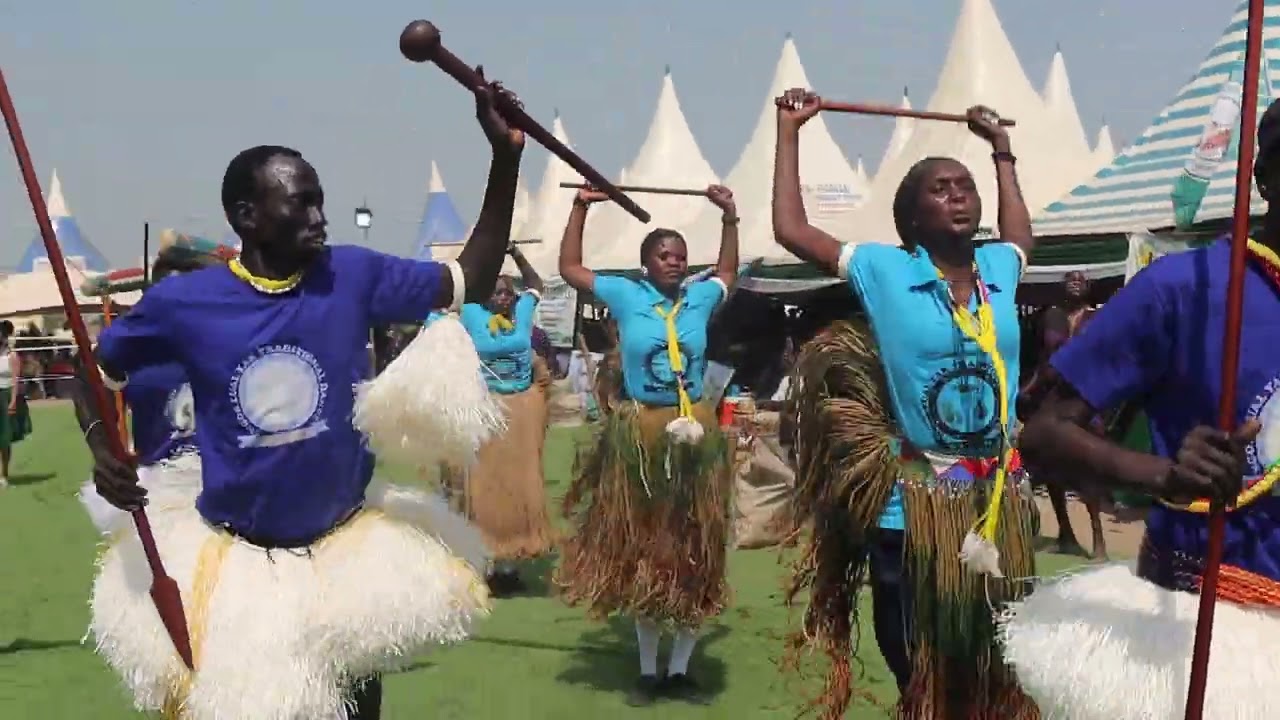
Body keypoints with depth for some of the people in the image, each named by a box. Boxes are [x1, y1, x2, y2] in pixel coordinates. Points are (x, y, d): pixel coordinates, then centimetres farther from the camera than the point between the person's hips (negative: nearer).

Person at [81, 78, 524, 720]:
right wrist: (103, 452, -15)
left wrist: (505, 157, -15)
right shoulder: (183, 301, -14)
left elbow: (473, 282, -7)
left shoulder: (354, 276, -11)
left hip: (348, 541, 2)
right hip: (233, 554, -2)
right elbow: (98, 371, 3)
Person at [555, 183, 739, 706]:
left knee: (694, 553, 5)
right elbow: (569, 268, 9)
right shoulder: (625, 295, 1)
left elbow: (728, 272, 27)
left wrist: (729, 217, 20)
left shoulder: (700, 297, 6)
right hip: (639, 436, -2)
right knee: (640, 550, 7)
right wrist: (581, 208, 5)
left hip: (695, 436, 2)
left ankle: (679, 671, 17)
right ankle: (648, 672, 19)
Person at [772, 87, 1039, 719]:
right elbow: (790, 229, -5)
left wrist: (1001, 149, 35)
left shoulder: (999, 269, 6)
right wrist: (789, 129, 3)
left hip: (999, 505, 4)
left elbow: (1020, 235, 31)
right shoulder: (884, 270, -5)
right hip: (913, 512, -4)